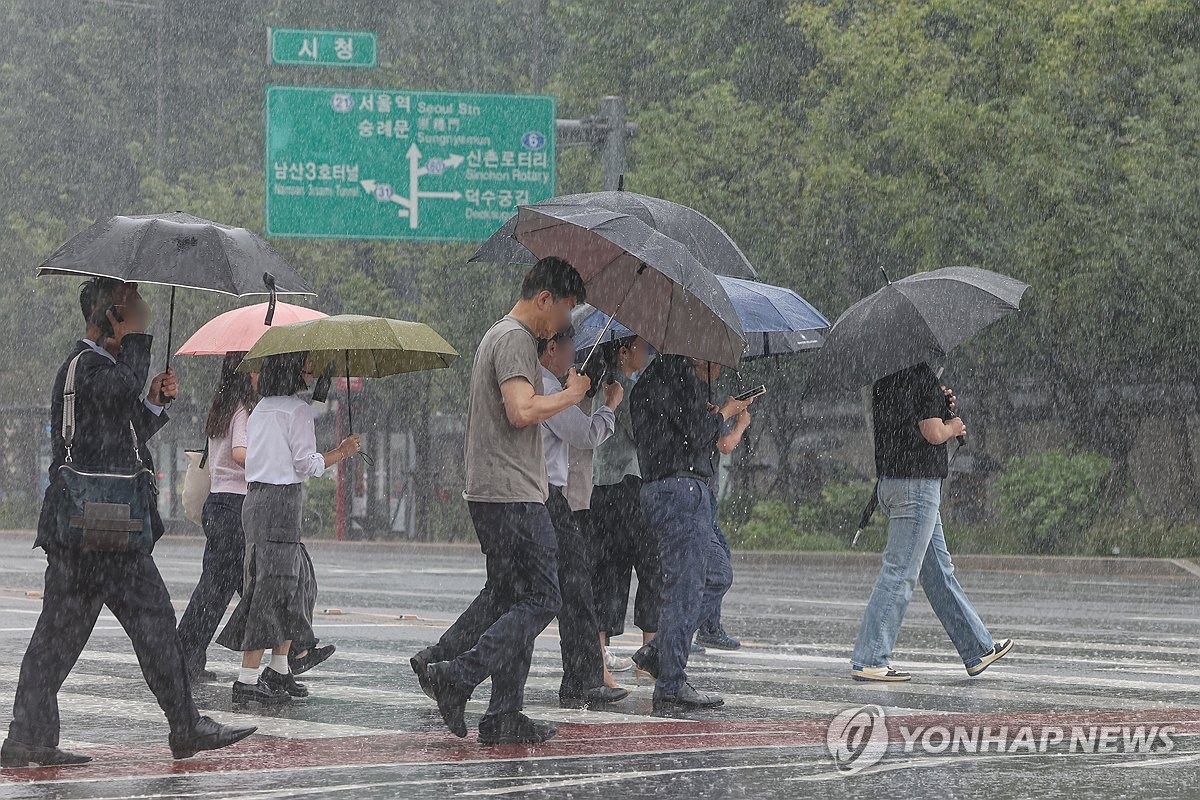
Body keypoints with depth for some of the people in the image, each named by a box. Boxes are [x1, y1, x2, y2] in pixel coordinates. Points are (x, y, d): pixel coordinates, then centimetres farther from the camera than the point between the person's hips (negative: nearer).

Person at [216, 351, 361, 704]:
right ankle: (247, 680, -12)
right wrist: (342, 452, 4)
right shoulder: (298, 410, -7)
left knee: (299, 581, 17)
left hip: (254, 499, 9)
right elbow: (307, 464, -9)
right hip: (281, 500, -9)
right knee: (273, 586, -8)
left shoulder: (260, 409, 17)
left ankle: (279, 670, 17)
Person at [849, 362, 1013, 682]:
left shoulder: (883, 380, 12)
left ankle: (978, 650, 23)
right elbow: (933, 433, -18)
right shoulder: (925, 376, -14)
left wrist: (941, 406, 14)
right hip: (919, 483, -9)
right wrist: (952, 427, 3)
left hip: (889, 481, 9)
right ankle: (868, 660, -7)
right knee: (899, 573, -7)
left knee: (939, 571, 14)